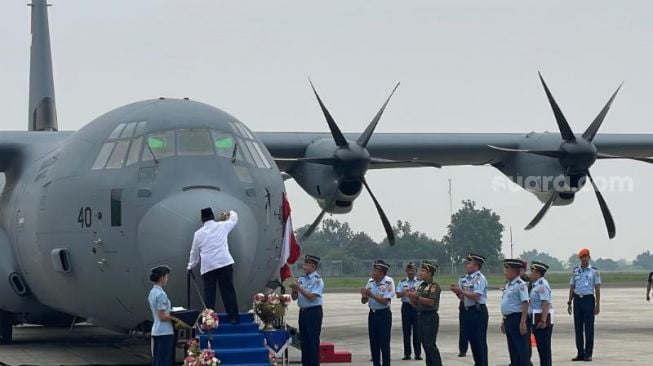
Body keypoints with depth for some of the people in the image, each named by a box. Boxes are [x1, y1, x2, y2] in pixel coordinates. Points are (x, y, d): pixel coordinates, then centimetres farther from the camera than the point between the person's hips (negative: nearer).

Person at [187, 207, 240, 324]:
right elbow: (234, 218, 27)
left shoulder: (199, 233, 10)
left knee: (209, 295, 4)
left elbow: (194, 253, 20)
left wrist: (191, 266, 37)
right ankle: (234, 317, 1)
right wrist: (229, 213, 49)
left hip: (207, 267, 0)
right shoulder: (221, 226, 7)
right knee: (228, 292, 2)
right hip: (225, 264, 0)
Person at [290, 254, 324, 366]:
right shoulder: (301, 279, 11)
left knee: (313, 341, -5)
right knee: (304, 340, 11)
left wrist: (299, 288, -19)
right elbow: (294, 297, 12)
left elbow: (312, 297, -19)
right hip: (302, 311, 7)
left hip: (314, 312, -7)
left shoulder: (317, 280, -9)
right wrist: (294, 290, -8)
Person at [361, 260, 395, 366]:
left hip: (384, 314, -6)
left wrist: (370, 295, -25)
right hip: (372, 313, 6)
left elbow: (385, 301, -19)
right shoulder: (370, 281, 4)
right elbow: (364, 301, 7)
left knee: (384, 343, -5)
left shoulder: (389, 282, -13)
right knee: (373, 342, 9)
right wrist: (364, 296, -16)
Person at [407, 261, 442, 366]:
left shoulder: (434, 286, -9)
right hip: (420, 316, 8)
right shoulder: (421, 286, 15)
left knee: (430, 344, -10)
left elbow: (431, 301, -20)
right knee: (425, 344, 10)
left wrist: (417, 297, -20)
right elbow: (415, 304, 16)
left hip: (430, 317, -8)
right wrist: (411, 297, -3)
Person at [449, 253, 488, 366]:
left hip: (478, 311, -9)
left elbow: (475, 296, -22)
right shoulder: (468, 279, 14)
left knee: (480, 341, -5)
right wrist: (458, 292, 1)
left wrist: (461, 291, -15)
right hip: (469, 311, 9)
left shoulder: (480, 278, -12)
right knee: (473, 340, 13)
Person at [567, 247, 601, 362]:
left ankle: (588, 354, 3)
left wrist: (597, 305, -7)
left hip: (588, 299, -4)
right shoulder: (576, 271, 10)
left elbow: (597, 289, -1)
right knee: (578, 328, 6)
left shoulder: (594, 271, 0)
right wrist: (569, 303, 9)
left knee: (589, 328, -2)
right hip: (577, 300, 4)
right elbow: (572, 288, 15)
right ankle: (580, 353, 12)